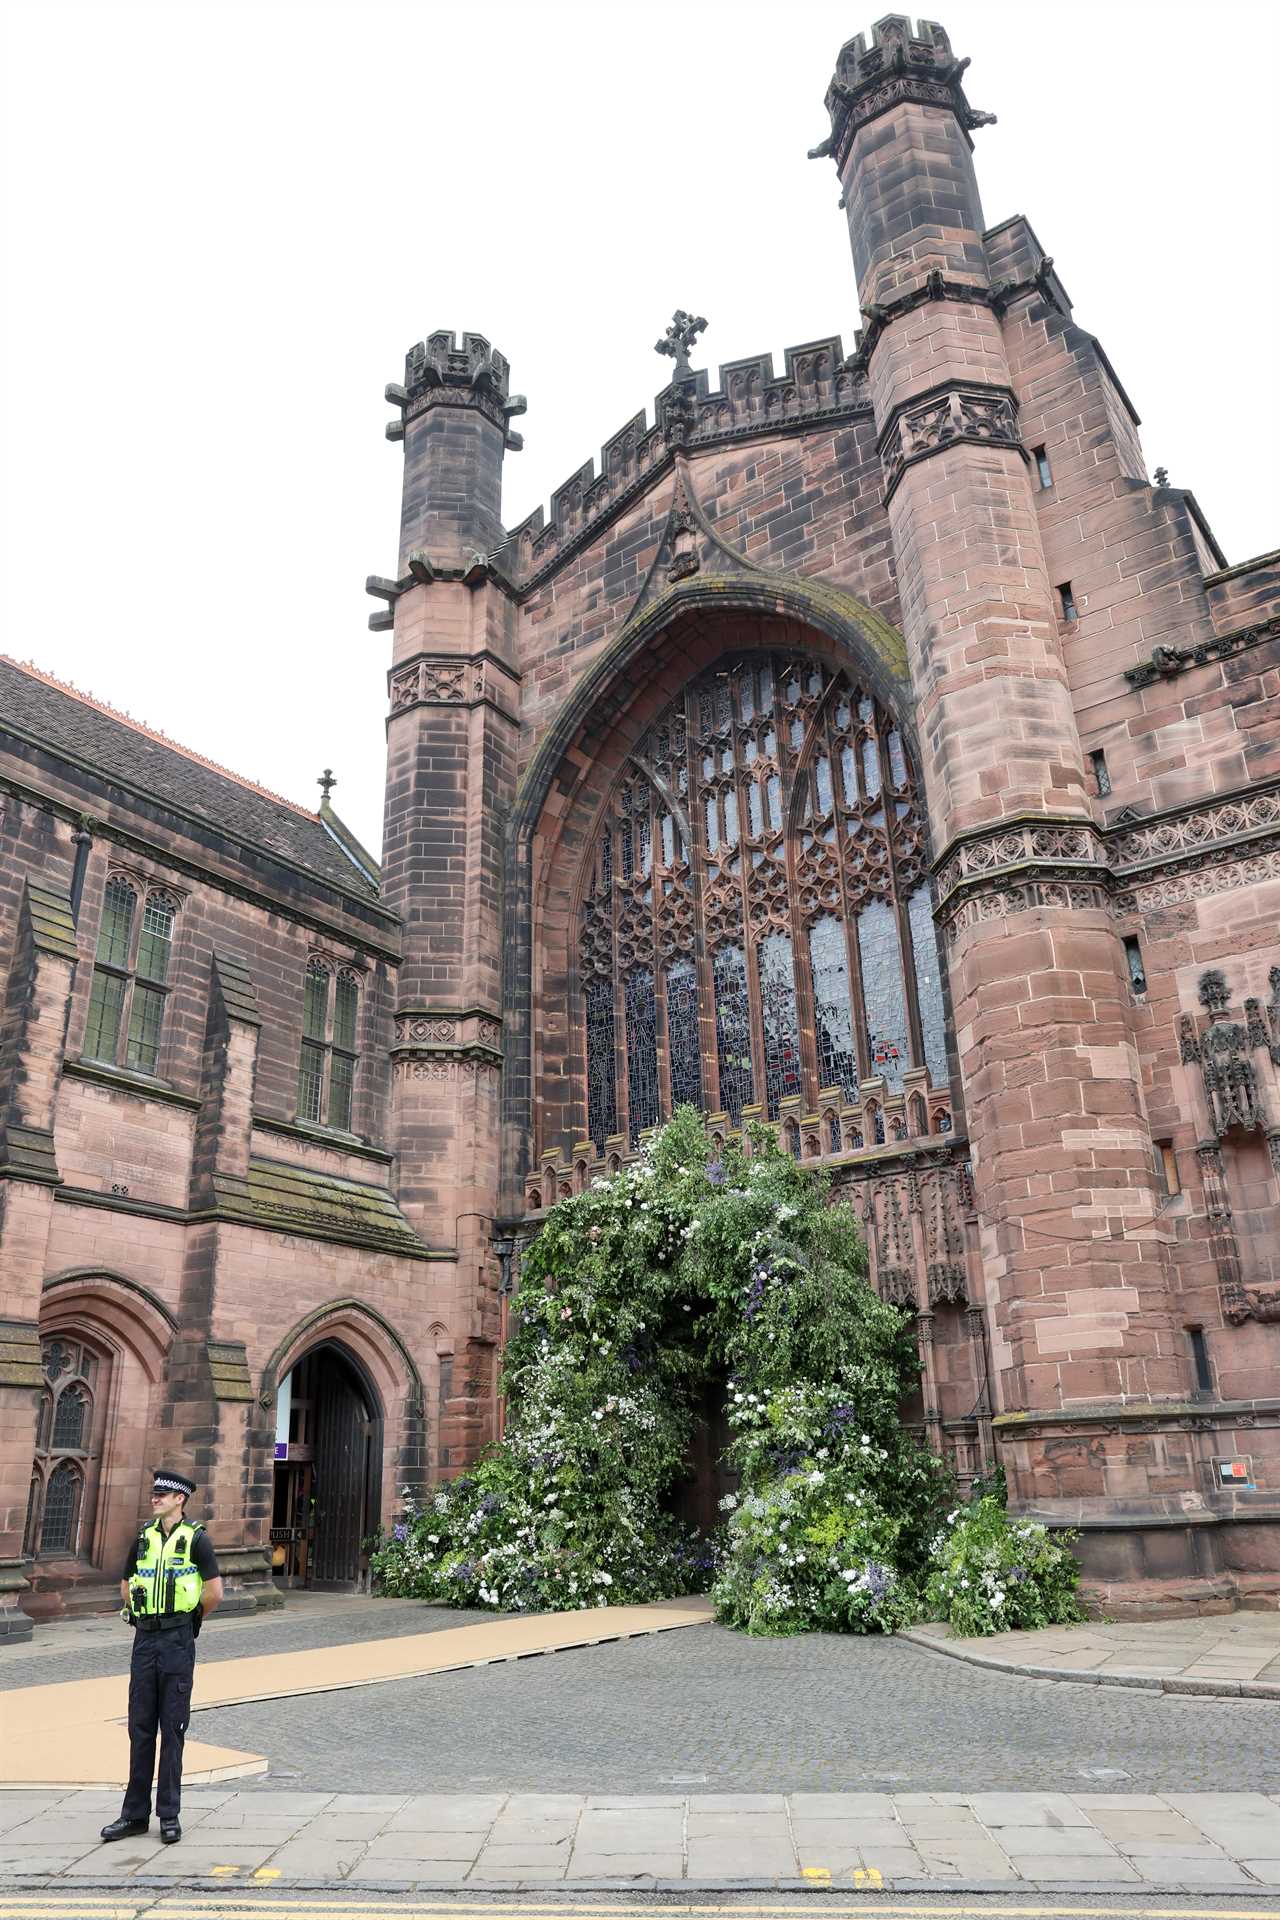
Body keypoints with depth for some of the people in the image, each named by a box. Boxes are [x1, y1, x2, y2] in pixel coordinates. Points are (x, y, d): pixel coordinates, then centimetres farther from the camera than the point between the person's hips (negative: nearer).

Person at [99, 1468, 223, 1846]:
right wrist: (140, 1616, 13)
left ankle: (169, 1815, 12)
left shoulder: (195, 1538, -9)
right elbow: (126, 1584, 21)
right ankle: (135, 1813, 20)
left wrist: (190, 1620, 2)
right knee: (140, 1726, 10)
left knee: (172, 1728, 3)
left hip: (177, 1641, -5)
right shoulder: (144, 1537, 8)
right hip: (145, 1639, 5)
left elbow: (214, 1591, -11)